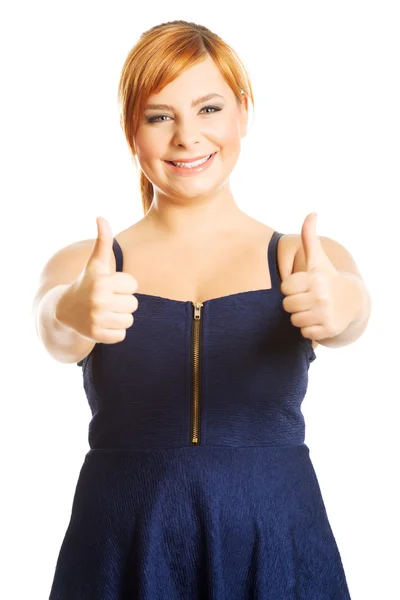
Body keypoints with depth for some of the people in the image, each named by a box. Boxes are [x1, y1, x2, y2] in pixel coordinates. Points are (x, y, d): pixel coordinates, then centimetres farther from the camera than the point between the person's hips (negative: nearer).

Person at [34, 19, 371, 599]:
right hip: (123, 553, 0)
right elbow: (56, 333, -17)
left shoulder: (306, 259, 1)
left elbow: (349, 310, -18)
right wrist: (74, 313, -40)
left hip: (276, 550, 0)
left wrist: (344, 303, -41)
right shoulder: (80, 264, 2)